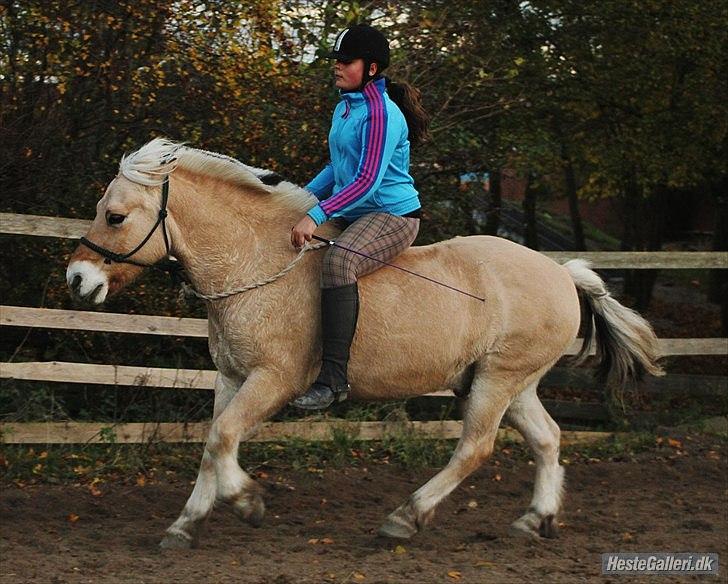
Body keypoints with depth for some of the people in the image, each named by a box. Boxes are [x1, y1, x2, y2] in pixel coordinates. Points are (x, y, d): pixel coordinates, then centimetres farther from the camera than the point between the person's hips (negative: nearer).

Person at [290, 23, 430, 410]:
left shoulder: (382, 114, -17)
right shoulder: (344, 109, 12)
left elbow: (367, 181, -25)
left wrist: (318, 215, -31)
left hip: (393, 215, -11)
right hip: (353, 215, 11)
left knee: (338, 262, -37)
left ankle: (333, 378, -40)